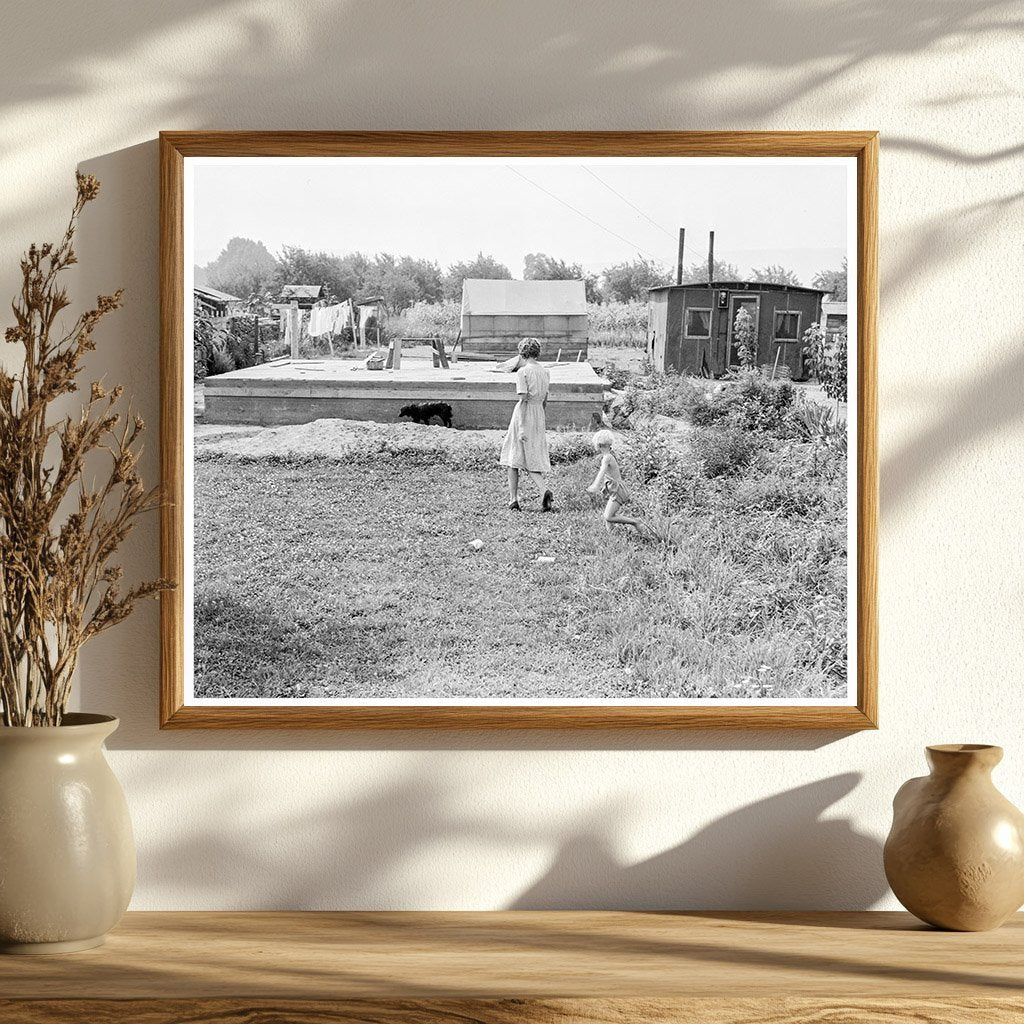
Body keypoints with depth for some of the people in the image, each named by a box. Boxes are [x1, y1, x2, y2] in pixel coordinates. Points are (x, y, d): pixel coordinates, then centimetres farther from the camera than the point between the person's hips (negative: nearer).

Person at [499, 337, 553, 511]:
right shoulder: (545, 373, 9)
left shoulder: (523, 372, -12)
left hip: (524, 415, -6)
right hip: (539, 417, 6)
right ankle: (545, 491, -15)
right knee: (534, 461, 10)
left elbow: (523, 400, -17)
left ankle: (513, 500, 10)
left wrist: (522, 427, -19)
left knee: (514, 458, 8)